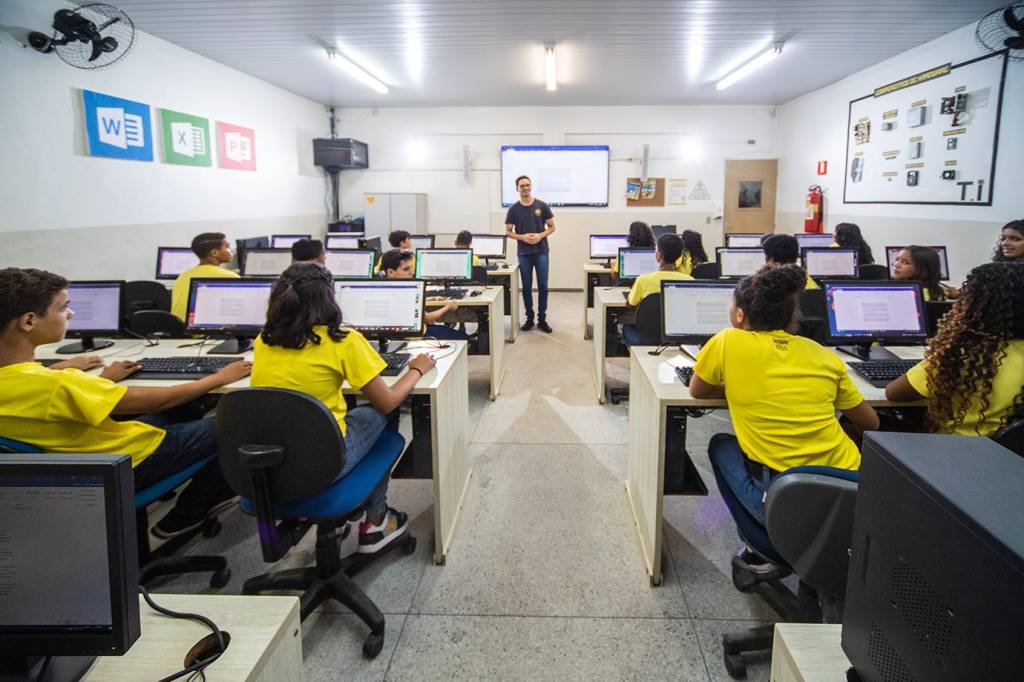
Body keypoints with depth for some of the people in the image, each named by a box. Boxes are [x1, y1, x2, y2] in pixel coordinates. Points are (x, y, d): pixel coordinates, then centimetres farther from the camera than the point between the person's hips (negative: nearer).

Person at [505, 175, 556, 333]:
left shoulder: (542, 206, 0)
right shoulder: (513, 209, 1)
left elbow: (552, 227, 5)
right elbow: (508, 232, 4)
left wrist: (540, 235, -13)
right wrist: (522, 237, -13)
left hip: (541, 252, 0)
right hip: (524, 253, 1)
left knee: (543, 286, 1)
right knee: (527, 287, 6)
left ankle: (542, 319, 10)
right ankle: (529, 318, 17)